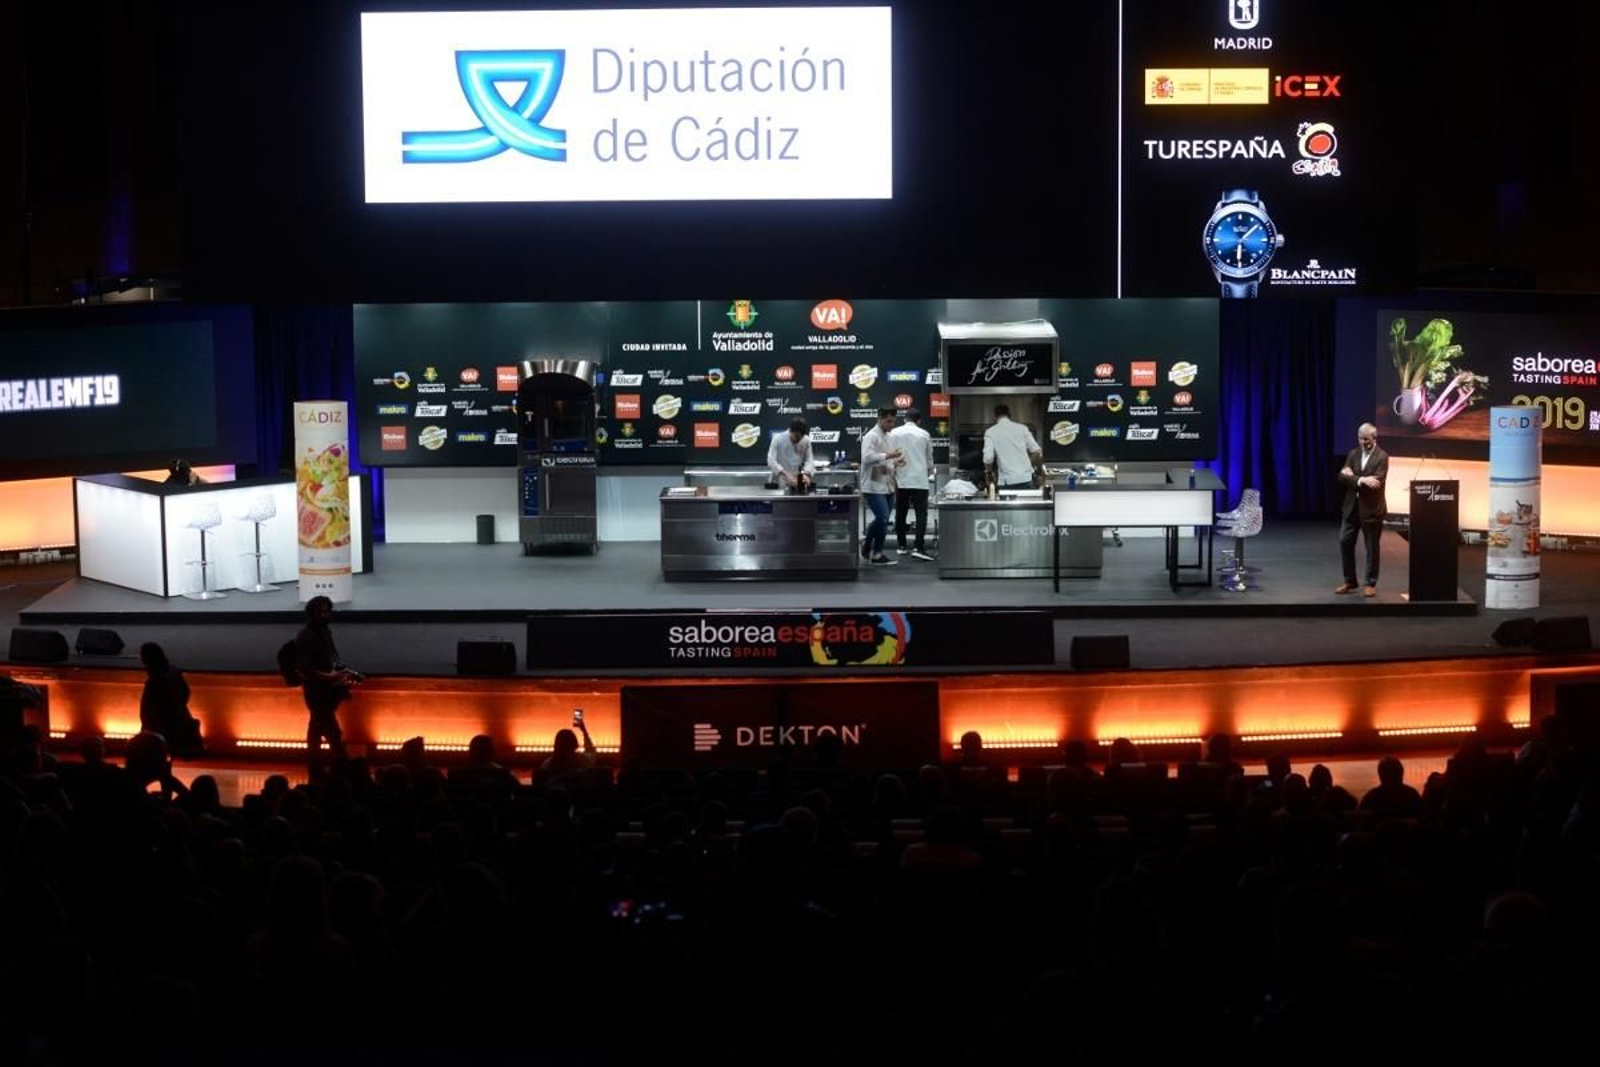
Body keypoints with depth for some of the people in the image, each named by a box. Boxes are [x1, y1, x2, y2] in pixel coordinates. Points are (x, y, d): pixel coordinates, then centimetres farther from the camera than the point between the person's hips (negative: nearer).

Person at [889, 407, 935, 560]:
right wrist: (929, 471, 32)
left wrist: (893, 475, 13)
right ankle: (919, 547, -14)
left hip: (901, 479, 2)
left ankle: (901, 546, 18)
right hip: (920, 479, -1)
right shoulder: (924, 434, 3)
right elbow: (929, 458, 13)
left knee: (900, 513, 13)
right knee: (921, 513, -3)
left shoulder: (894, 433, 2)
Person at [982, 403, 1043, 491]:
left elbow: (988, 459, -8)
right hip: (1026, 478, 2)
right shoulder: (1022, 428, 7)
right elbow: (1037, 452, 5)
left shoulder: (991, 432, 1)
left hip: (1007, 481, -2)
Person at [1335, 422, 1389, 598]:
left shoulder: (1382, 457, -10)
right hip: (1352, 507, 5)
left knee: (1372, 548, 4)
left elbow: (1377, 483, -20)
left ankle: (1371, 584, 14)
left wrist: (1353, 478, -16)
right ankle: (1350, 582, 17)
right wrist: (1361, 480, -19)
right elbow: (1342, 477, -3)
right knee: (1345, 543, 5)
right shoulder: (1353, 454, 7)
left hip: (1371, 509, -5)